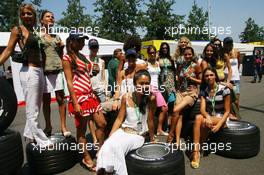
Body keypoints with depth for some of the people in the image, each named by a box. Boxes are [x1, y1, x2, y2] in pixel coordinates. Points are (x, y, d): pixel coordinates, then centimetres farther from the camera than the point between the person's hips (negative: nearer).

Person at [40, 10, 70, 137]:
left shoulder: (56, 36, 17)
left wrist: (62, 46, 7)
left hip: (58, 70, 3)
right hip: (44, 71, -3)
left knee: (61, 99, 0)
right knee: (46, 100, 5)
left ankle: (63, 126, 7)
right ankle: (48, 126, 17)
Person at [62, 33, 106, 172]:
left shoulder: (82, 56, 15)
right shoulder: (67, 58, -8)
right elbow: (69, 82, -13)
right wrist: (75, 103, -18)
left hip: (90, 95, 8)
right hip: (79, 97, -8)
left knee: (102, 124, 10)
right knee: (81, 130, 6)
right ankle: (87, 158, 22)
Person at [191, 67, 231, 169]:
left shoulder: (224, 89, -10)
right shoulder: (204, 91, 2)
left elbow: (227, 111, -9)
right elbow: (202, 109, -8)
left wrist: (219, 125, -22)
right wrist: (207, 117, -32)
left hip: (221, 119, -3)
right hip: (209, 117, 4)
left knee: (203, 122, -34)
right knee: (198, 117, -32)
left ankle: (200, 149, -12)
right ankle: (196, 152, -32)